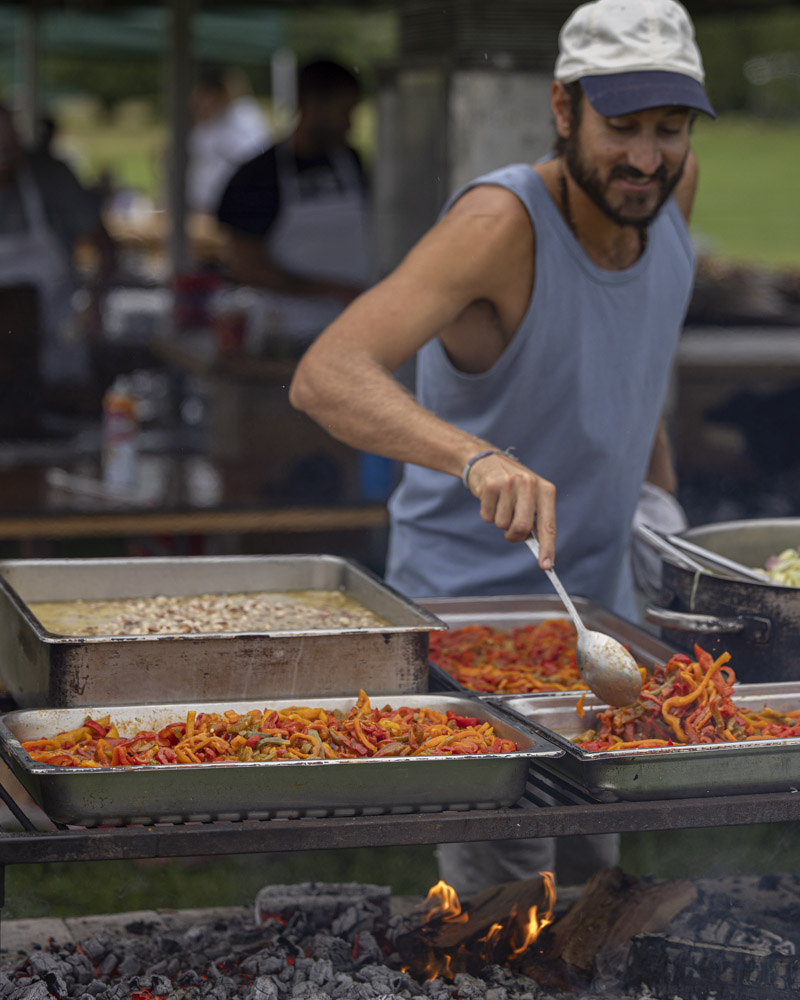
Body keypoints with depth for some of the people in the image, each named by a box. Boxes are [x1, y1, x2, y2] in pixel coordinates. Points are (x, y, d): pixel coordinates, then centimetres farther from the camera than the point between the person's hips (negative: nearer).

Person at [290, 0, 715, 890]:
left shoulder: (672, 186, -6)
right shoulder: (500, 220, -27)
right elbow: (324, 377, -40)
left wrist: (659, 483, 11)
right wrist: (478, 457, -55)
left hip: (604, 600, 7)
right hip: (471, 601, -7)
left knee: (607, 894, 19)